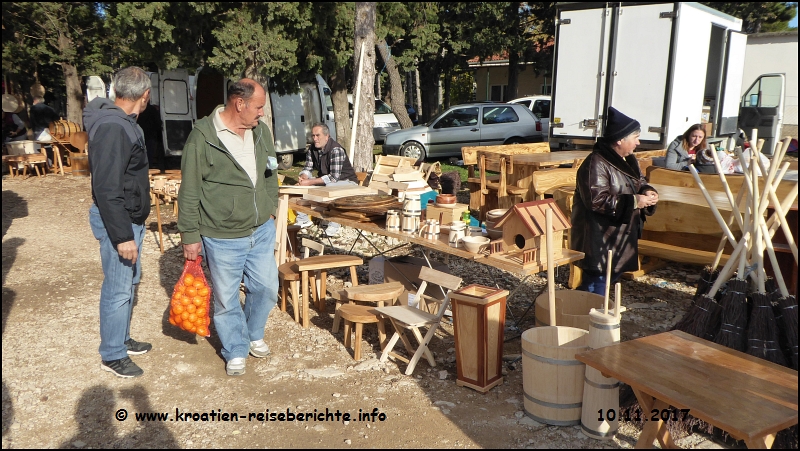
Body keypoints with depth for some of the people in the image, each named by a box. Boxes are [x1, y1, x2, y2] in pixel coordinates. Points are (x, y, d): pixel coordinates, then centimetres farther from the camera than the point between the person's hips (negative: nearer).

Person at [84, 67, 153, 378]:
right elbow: (107, 189, -27)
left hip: (131, 217, 10)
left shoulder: (121, 122, 8)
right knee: (118, 289, 1)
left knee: (130, 280, 20)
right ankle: (112, 355, 16)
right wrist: (122, 236, -25)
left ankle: (122, 339, 35)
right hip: (117, 221, -10)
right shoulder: (113, 128, -24)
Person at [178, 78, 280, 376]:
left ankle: (254, 335, 40)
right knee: (226, 298, 8)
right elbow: (189, 192, -11)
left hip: (262, 230, 5)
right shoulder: (203, 137, -15)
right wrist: (190, 235, -9)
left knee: (266, 287, 14)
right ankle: (236, 352, 28)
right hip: (222, 237, -5)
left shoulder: (261, 131, 3)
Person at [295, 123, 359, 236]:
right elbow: (308, 168, 5)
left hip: (347, 182, -8)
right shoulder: (312, 149, 0)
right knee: (300, 184, -6)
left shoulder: (336, 150, -26)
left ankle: (334, 225, -29)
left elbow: (334, 177, -31)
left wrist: (310, 182, -32)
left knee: (330, 187, -39)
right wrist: (303, 177, -21)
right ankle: (303, 219, 4)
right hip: (324, 180, 8)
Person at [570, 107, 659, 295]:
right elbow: (596, 200, -27)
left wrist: (647, 192, -2)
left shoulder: (629, 160, 10)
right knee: (596, 286, -3)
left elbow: (639, 183, 22)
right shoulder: (596, 164, -20)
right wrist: (633, 202, -25)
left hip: (620, 239, 10)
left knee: (612, 279, 18)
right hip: (599, 241, -10)